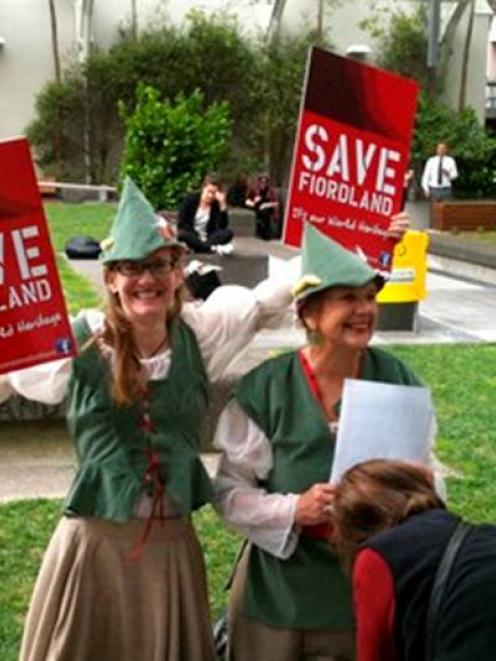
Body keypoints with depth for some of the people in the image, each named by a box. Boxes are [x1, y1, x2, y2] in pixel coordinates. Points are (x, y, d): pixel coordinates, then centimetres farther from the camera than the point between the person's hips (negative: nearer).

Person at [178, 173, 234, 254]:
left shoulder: (217, 205, -2)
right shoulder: (190, 199, -5)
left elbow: (222, 227, -18)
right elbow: (182, 223, -10)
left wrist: (223, 204, -23)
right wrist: (197, 237, -19)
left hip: (208, 238, 2)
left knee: (228, 232, -23)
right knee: (182, 234, -35)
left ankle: (196, 247, -35)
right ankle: (214, 248, -36)